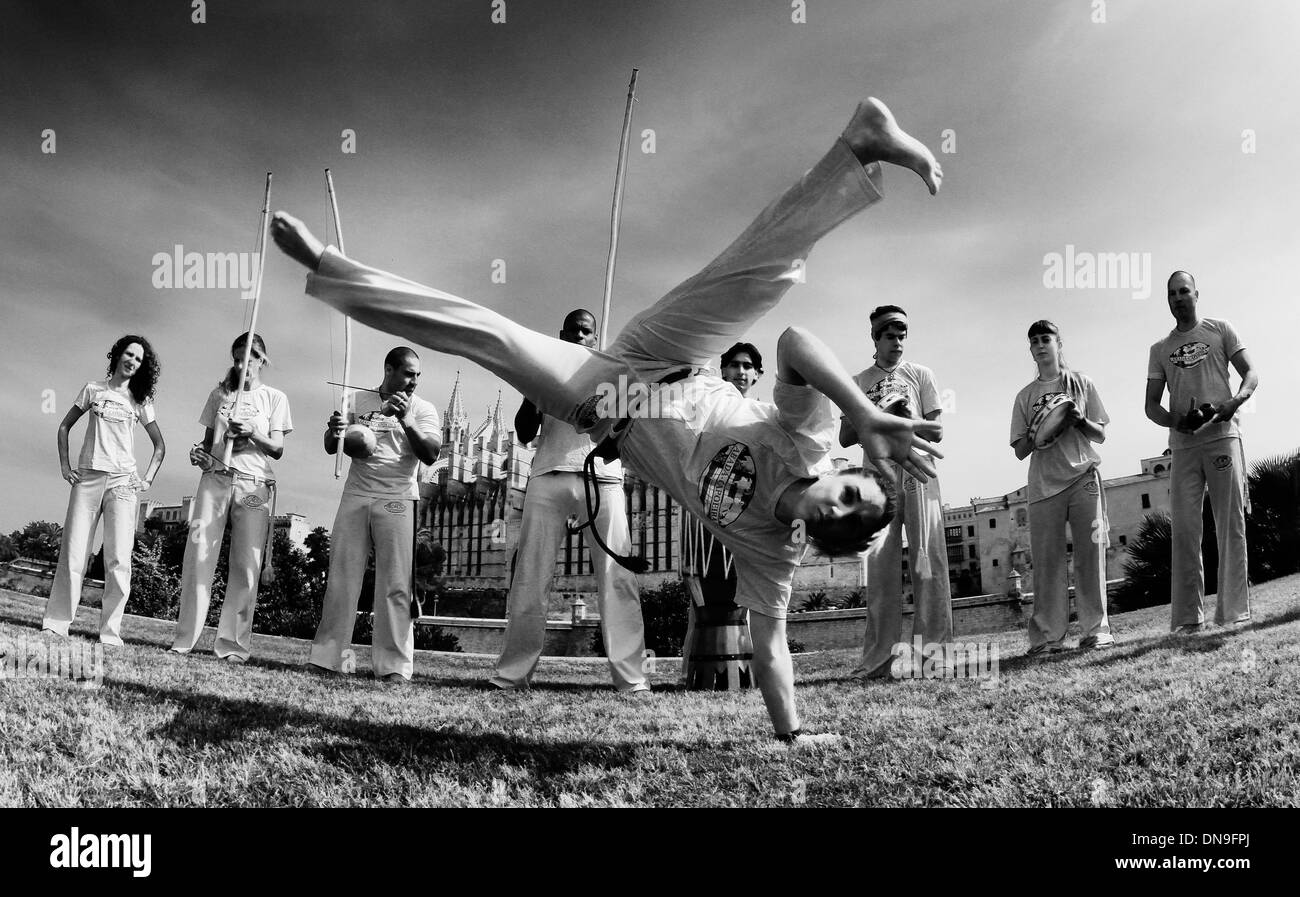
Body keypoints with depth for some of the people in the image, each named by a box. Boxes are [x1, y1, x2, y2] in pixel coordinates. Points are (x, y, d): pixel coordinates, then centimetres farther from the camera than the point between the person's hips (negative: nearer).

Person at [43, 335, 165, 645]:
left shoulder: (140, 400, 11)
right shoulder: (93, 389, 11)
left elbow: (159, 445, 16)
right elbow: (64, 427, 17)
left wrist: (148, 479, 5)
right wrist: (65, 465, 6)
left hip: (122, 481, 0)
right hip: (87, 477, 0)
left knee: (118, 560, -7)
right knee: (72, 554, -3)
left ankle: (110, 634, -4)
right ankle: (55, 625, 3)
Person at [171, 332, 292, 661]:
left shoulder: (275, 398, 10)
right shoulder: (220, 394, 17)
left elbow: (277, 450, 3)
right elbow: (208, 440, 19)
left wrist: (252, 433, -15)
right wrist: (199, 453, -3)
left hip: (254, 485, -2)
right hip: (215, 478, 2)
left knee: (246, 565, -5)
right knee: (197, 554, -7)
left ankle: (233, 644, -2)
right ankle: (184, 639, -1)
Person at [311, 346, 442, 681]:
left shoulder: (423, 409, 5)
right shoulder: (358, 400, 12)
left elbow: (431, 455, -9)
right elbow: (330, 448, 13)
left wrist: (406, 421, -22)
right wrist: (334, 431, -11)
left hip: (397, 501, -2)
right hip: (355, 496, 2)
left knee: (396, 584, -7)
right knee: (341, 578, 1)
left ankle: (394, 664, -6)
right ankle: (327, 656, 5)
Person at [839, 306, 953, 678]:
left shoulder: (919, 374, 15)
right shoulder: (858, 383, 17)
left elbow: (936, 433, 8)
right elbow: (845, 438, 10)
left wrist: (906, 418, -11)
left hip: (917, 471, 0)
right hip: (877, 474, 0)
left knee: (928, 560, -7)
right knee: (880, 564, -5)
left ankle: (933, 650, -6)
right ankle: (879, 658, -4)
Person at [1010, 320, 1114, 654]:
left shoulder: (1081, 384, 13)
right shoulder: (1025, 396, 14)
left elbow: (1100, 435, 10)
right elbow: (1020, 451, 11)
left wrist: (1079, 419, -10)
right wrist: (1035, 434, -10)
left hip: (1084, 478, 0)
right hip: (1043, 485, 1)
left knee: (1091, 554, -5)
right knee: (1046, 560, -3)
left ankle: (1095, 629, 0)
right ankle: (1047, 636, -2)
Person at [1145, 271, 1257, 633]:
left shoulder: (1219, 329, 13)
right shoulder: (1160, 349, 18)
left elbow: (1250, 373, 6)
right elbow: (1151, 405, 13)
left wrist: (1235, 401, -15)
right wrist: (1175, 421, -9)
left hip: (1222, 436, -2)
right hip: (1183, 445, 2)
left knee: (1231, 525, -5)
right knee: (1184, 530, -2)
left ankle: (1234, 612, -3)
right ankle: (1188, 617, -1)